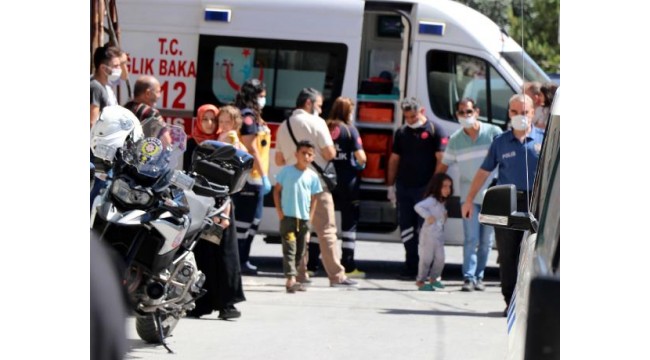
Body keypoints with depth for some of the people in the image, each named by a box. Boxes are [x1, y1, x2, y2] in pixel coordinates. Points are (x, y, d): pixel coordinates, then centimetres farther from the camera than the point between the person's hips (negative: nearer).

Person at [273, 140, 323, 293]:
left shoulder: (312, 176, 3)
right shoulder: (286, 171, -3)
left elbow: (313, 198, 9)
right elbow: (277, 190, 1)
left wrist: (310, 216, 1)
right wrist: (279, 211, -6)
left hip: (304, 218, 4)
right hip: (288, 216, -4)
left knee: (300, 250, 9)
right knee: (289, 248, -11)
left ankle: (293, 280, 18)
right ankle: (290, 279, -18)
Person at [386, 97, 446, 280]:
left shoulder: (434, 131, -2)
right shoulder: (401, 132, 13)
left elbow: (441, 160, -6)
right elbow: (394, 159, 17)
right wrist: (391, 185, 12)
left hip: (425, 188, -5)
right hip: (403, 188, 5)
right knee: (406, 229, 6)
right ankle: (411, 265, 13)